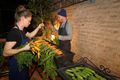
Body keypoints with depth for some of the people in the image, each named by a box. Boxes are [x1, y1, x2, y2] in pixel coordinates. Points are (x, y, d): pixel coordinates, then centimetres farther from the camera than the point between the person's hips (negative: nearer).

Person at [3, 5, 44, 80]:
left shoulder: (22, 30, 2)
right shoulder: (14, 32, -26)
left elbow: (30, 35, 20)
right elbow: (5, 52, -29)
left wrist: (38, 27, 11)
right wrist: (24, 48, -32)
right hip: (17, 64, -9)